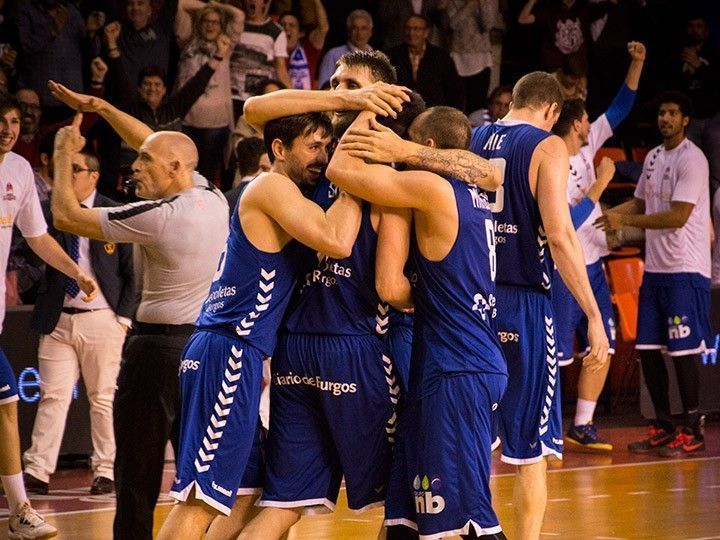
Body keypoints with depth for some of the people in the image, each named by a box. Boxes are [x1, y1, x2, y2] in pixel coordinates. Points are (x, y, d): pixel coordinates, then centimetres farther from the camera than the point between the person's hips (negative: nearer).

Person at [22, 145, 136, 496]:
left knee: (103, 398, 3)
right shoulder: (48, 211, 6)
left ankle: (105, 471, 11)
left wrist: (124, 319, -3)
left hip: (101, 320, -2)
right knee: (52, 397, -1)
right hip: (58, 320, 2)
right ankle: (37, 472, -2)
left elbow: (131, 273, 2)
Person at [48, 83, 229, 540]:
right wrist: (101, 107, 20)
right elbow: (160, 145, 19)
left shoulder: (156, 217, -17)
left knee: (137, 473, -1)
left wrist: (64, 155, 3)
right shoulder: (214, 199, 4)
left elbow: (66, 216, -11)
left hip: (158, 347, -7)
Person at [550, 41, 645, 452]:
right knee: (553, 356, -6)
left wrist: (637, 64, 3)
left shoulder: (587, 147, 5)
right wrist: (600, 183, -18)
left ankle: (582, 427, 15)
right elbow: (568, 224, -22)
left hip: (592, 265, 9)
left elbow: (620, 109, 13)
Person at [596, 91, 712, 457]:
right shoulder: (653, 157, 14)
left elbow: (678, 216, -21)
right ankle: (663, 427, 17)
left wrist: (626, 221, -22)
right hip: (654, 267, 8)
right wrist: (603, 212, 10)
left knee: (682, 351, -6)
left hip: (685, 269, -8)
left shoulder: (692, 159, -13)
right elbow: (640, 203, 25)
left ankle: (692, 431, 3)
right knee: (648, 350, 8)